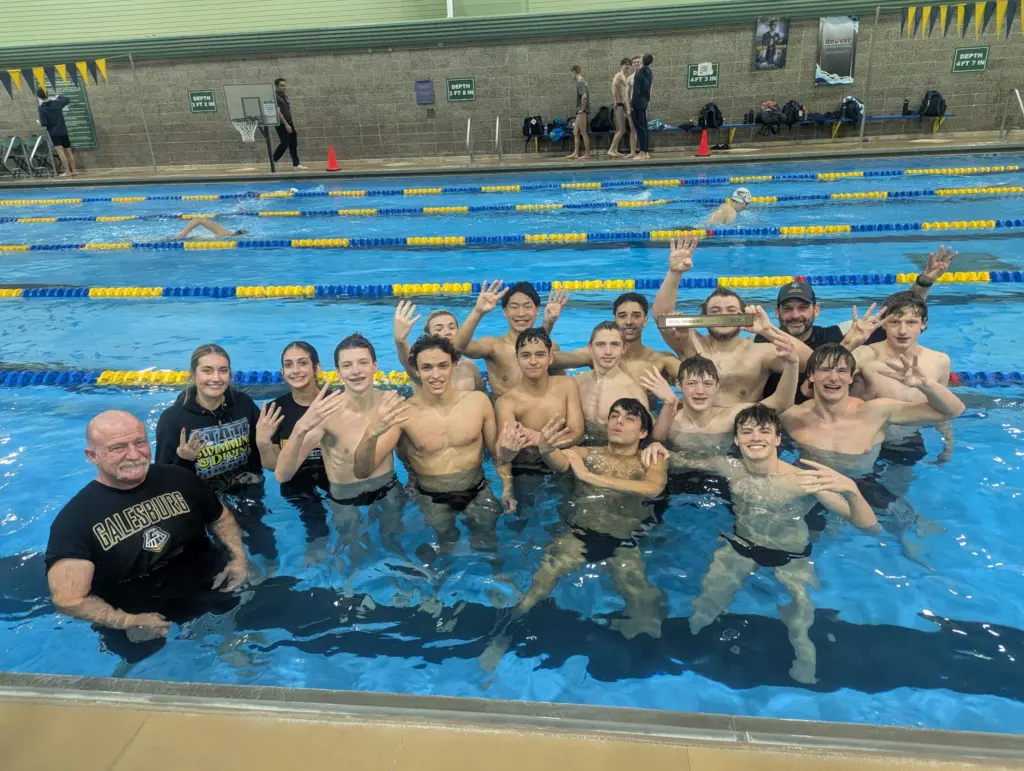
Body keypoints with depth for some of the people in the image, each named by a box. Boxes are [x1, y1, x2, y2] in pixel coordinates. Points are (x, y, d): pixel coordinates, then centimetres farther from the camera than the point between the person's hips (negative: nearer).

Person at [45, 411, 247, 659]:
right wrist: (129, 622, -21)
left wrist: (238, 557, -3)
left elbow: (220, 517, 13)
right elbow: (69, 599, -16)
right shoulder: (74, 519, -13)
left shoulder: (177, 479, -1)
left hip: (208, 590, 2)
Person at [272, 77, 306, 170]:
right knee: (285, 144, -11)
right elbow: (278, 112, -18)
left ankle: (296, 164, 8)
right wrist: (286, 124, -23)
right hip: (281, 124, -8)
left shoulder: (285, 96, 15)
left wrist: (293, 124, 17)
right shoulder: (276, 97, -11)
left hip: (289, 123, 8)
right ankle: (272, 161, 1)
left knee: (293, 144, 5)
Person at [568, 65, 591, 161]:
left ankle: (587, 154, 1)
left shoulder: (580, 83, -14)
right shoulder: (582, 82, 15)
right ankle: (576, 153, 11)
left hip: (582, 112, -10)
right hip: (580, 111, 10)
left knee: (583, 133, -4)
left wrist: (582, 109, -19)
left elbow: (584, 96, -28)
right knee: (575, 132, 10)